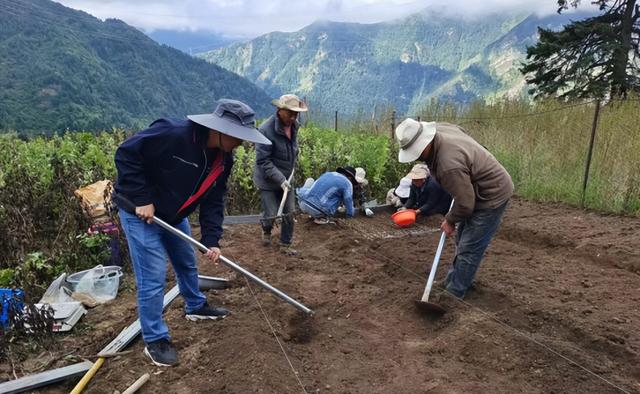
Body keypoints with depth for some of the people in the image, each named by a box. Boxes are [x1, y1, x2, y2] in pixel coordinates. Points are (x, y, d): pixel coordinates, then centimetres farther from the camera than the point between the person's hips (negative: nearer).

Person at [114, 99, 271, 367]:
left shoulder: (223, 160, -8)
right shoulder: (172, 134, -32)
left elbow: (214, 200, -3)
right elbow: (126, 154, -26)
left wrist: (212, 240, -12)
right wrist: (142, 199, -26)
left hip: (173, 216, 8)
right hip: (139, 211, -7)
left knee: (187, 264, 21)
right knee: (153, 277, -6)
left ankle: (195, 307, 46)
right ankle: (154, 340, 10)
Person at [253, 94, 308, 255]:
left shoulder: (294, 125, -3)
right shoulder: (266, 130, -25)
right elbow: (263, 161, -24)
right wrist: (280, 179, -28)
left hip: (286, 179, 6)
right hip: (268, 181, -6)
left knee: (289, 214, 8)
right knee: (271, 214, 1)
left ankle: (285, 245, 25)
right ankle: (266, 231, 36)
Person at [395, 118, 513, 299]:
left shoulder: (449, 165, -37)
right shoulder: (440, 129, -9)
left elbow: (465, 203, -28)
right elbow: (463, 132, 13)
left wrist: (450, 221, -7)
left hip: (492, 195, -10)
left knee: (468, 248, -6)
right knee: (463, 241, 19)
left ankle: (453, 294, 4)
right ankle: (454, 281, 33)